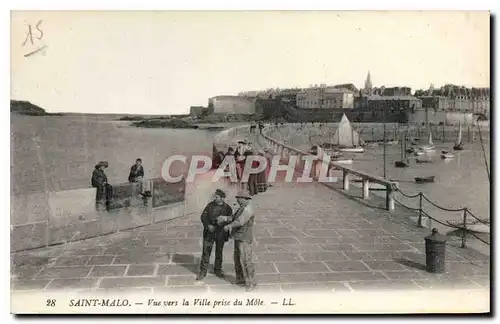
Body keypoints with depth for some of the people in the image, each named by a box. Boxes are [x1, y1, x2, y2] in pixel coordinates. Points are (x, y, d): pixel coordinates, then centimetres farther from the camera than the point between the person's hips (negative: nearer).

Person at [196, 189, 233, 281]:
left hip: (220, 234, 0)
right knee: (206, 252, 2)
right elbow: (203, 216, -4)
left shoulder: (227, 208, -5)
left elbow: (229, 221, -5)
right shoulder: (210, 205, -2)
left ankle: (217, 270, 32)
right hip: (209, 233, 0)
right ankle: (203, 272, 12)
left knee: (219, 252, 14)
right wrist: (208, 225, -19)